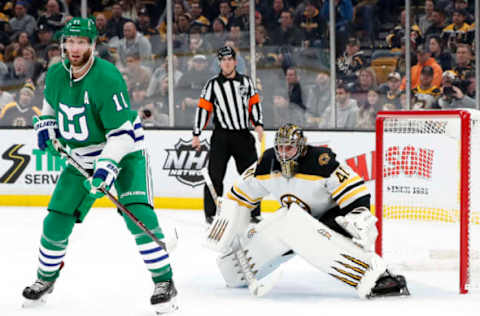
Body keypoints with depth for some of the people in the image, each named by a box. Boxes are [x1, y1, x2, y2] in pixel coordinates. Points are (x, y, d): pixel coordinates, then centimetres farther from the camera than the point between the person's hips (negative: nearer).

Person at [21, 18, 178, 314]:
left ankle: (164, 282, -16)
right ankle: (46, 278, 28)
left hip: (124, 153, -6)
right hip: (81, 158, 6)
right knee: (57, 220, 4)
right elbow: (51, 104, 21)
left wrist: (107, 167, -37)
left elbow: (123, 131, -28)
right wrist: (46, 125, 3)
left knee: (138, 214, -23)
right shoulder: (55, 74, -4)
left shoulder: (107, 78, -25)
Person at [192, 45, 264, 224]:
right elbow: (203, 109, 0)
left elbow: (254, 104, 13)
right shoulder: (213, 85, 1)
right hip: (221, 136, -3)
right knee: (215, 175, -8)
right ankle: (211, 213, 0)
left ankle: (254, 212, 13)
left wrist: (258, 124, -2)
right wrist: (196, 135, -4)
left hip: (243, 136, 3)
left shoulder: (246, 82, 10)